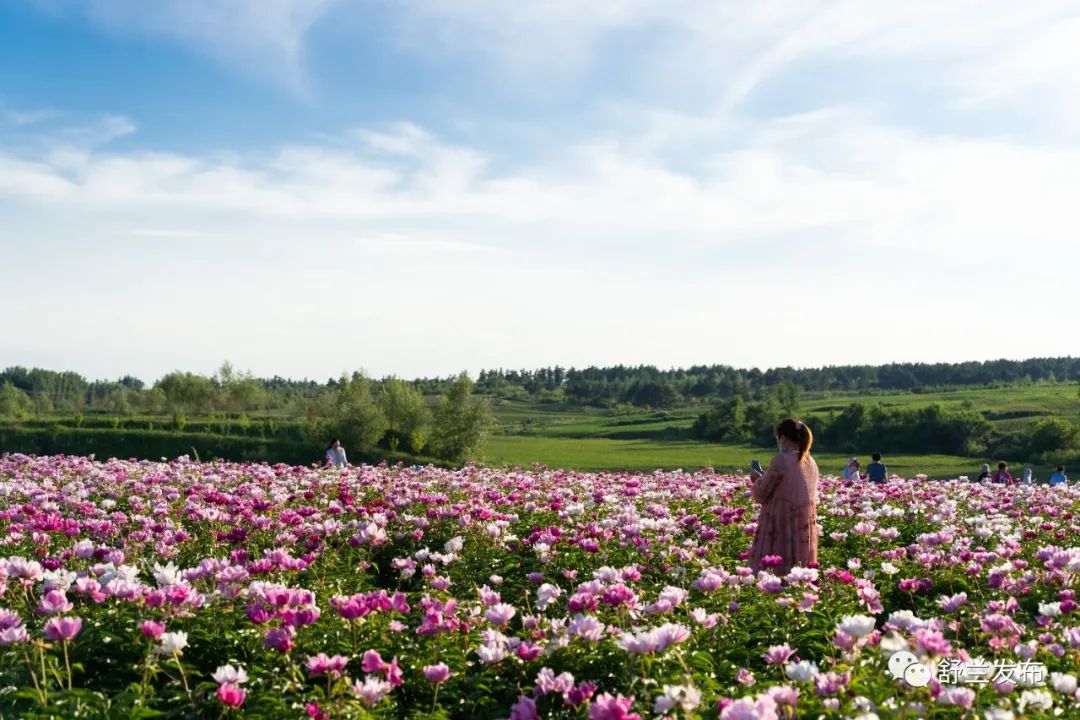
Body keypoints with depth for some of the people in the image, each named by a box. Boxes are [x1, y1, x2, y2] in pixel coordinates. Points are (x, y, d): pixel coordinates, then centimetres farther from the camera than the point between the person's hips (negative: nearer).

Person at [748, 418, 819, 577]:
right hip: (804, 526, 7)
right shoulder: (810, 463, 7)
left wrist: (758, 480, 15)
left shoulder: (780, 462, -14)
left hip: (782, 524, -7)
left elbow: (761, 494, -7)